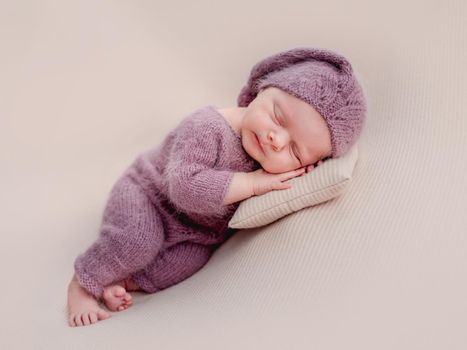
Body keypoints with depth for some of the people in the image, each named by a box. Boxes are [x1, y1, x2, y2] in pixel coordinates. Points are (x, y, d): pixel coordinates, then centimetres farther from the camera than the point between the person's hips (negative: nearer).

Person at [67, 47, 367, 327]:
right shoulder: (206, 128, -37)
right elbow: (184, 187, -45)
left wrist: (299, 172, -24)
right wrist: (252, 183, -41)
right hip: (146, 194, -5)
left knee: (192, 260, -20)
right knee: (140, 240, -30)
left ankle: (119, 279, -4)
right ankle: (83, 283, -6)